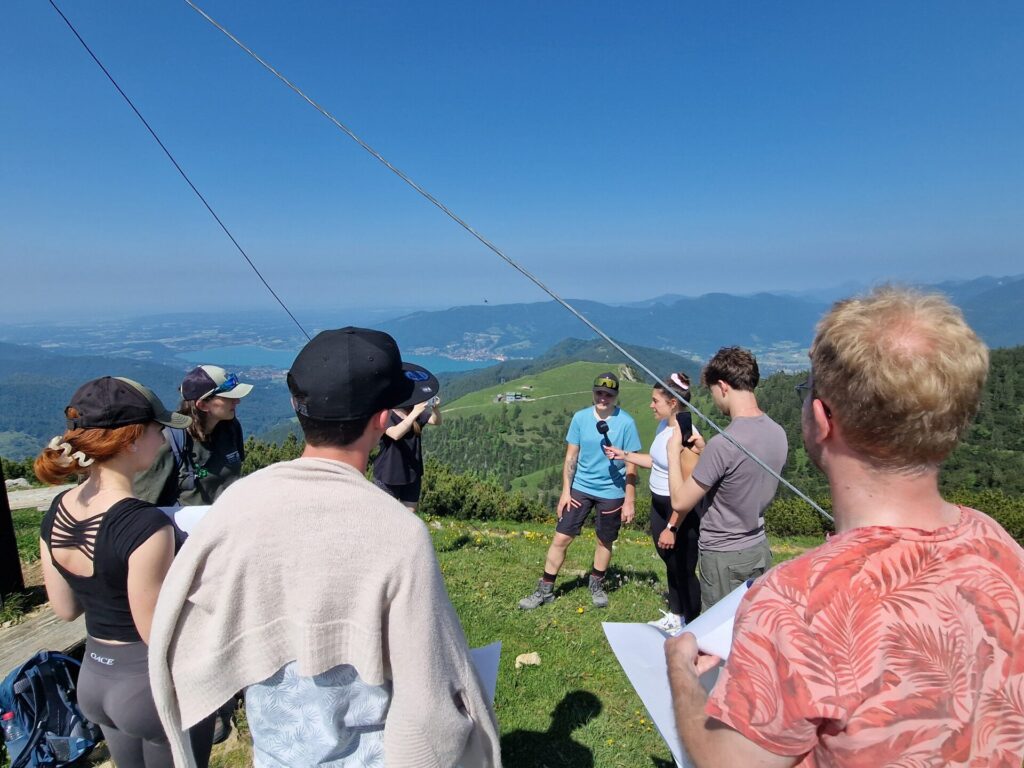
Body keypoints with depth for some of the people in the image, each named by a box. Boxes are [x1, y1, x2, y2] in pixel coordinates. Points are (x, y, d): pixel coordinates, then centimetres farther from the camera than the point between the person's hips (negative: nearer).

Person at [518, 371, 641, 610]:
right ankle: (545, 590, 16)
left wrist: (629, 501, -6)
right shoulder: (580, 418, -6)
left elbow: (631, 466, -7)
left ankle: (597, 585, 39)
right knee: (560, 538, 2)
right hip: (580, 487, 2)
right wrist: (565, 491, -2)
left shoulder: (626, 423, -13)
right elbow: (571, 457, 0)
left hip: (611, 492, -1)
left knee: (605, 541, 15)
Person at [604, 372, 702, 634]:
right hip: (659, 504, 9)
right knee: (670, 564, 23)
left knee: (684, 570, 8)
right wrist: (624, 455, 15)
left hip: (682, 511, -9)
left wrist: (672, 528, -22)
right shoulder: (663, 426, 1)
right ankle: (675, 617, 43)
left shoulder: (686, 435, -26)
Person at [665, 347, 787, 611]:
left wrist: (674, 452, -6)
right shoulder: (778, 433, -3)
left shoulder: (723, 444, -27)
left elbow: (680, 502, -19)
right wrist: (703, 453, 9)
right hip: (759, 549, 7)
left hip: (724, 557, -7)